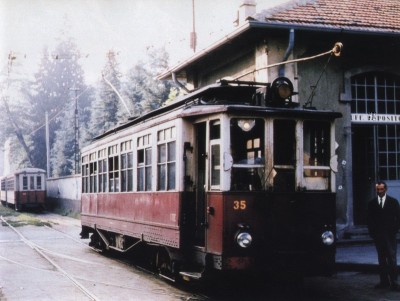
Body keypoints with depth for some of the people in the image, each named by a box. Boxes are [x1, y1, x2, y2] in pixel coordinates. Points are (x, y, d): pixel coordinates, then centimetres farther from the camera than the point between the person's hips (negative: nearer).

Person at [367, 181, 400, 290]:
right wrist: (372, 232, 1)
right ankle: (384, 281, 9)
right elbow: (370, 219, 10)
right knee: (381, 260, 6)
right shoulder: (372, 203, 8)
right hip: (377, 235, 2)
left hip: (390, 235, -2)